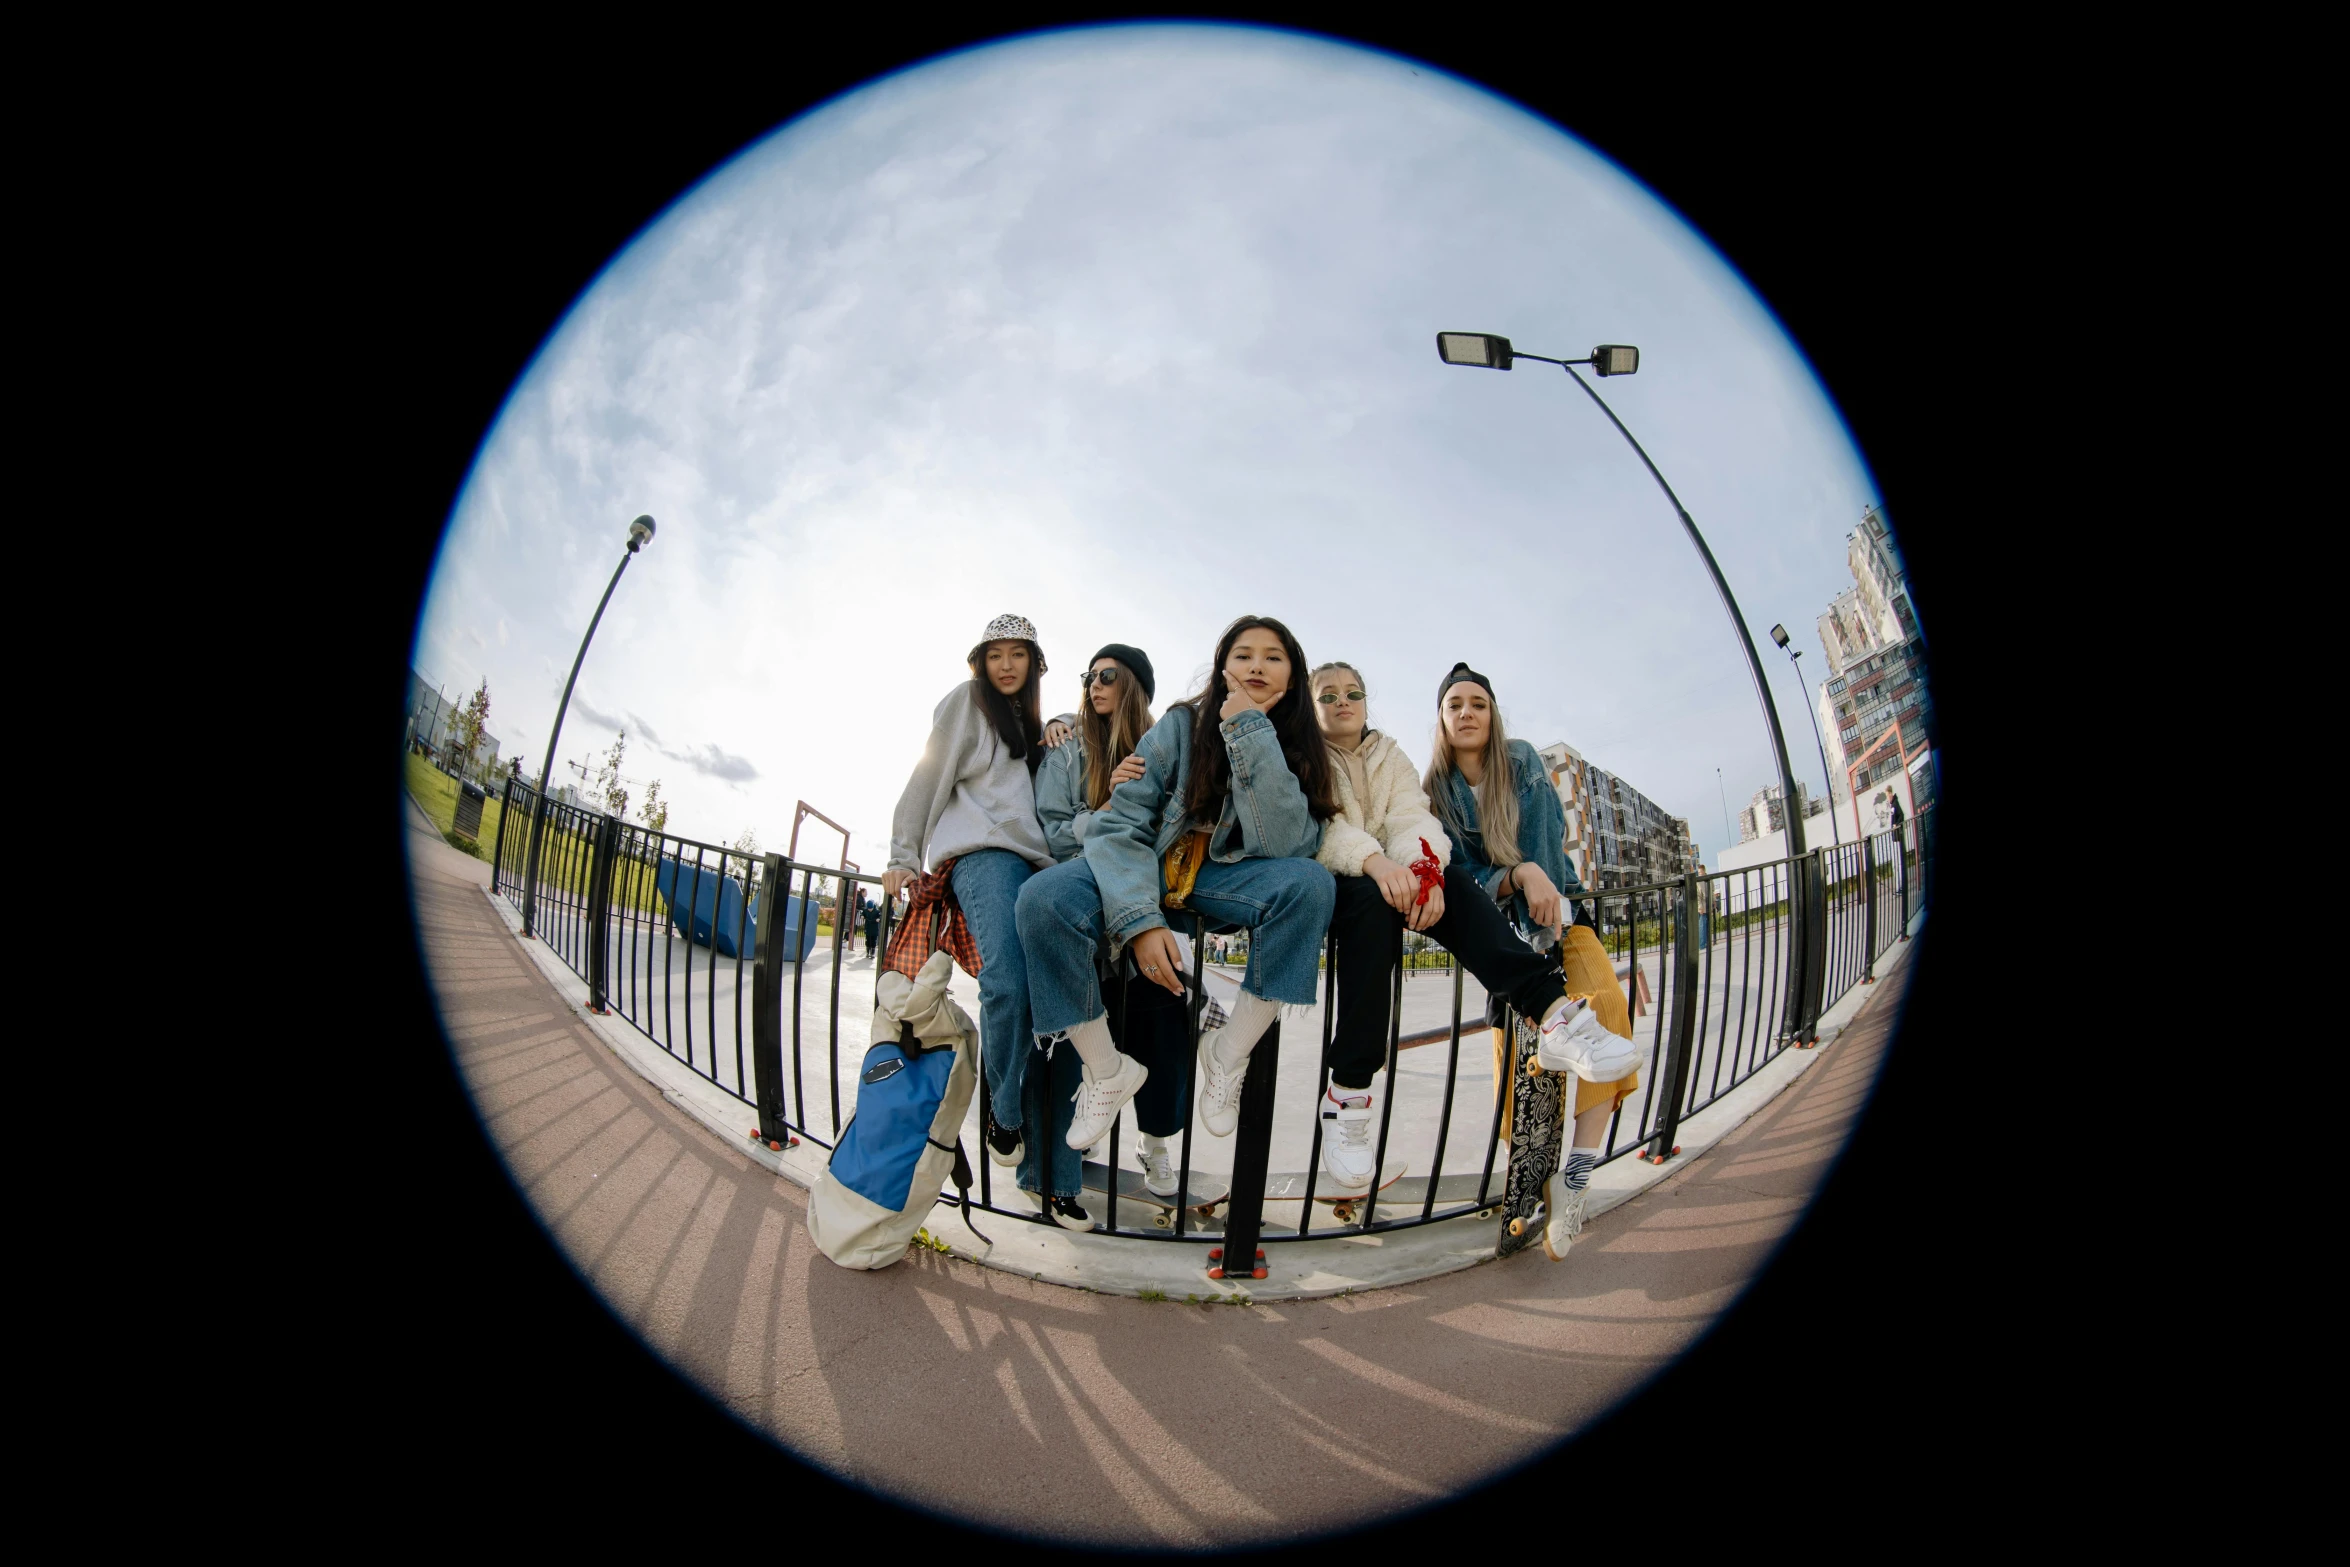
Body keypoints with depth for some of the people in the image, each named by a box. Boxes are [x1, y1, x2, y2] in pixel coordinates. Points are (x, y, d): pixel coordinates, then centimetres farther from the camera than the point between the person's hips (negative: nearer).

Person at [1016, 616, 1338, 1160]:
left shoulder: (1298, 748, -4)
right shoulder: (1182, 725, -9)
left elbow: (1283, 845, -22)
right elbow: (1119, 822, -16)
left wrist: (1249, 730, -24)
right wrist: (1139, 919, -31)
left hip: (1224, 879, 1)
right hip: (1150, 870, -1)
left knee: (1309, 883, -32)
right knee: (1043, 898, -31)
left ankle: (1228, 1052, -18)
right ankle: (1108, 1071, -13)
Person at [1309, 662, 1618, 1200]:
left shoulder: (1390, 756, 20)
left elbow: (1411, 817, 0)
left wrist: (1422, 865, -25)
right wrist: (1373, 860, -34)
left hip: (1393, 874, 4)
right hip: (1326, 880, -4)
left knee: (1453, 880, -28)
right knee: (1370, 895, -38)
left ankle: (1552, 1006, -49)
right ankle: (1347, 1092, -43)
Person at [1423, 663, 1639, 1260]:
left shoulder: (1522, 762, -1)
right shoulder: (1436, 790, 0)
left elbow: (1544, 840, -11)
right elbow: (1466, 878, -7)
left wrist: (1542, 919, -23)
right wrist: (1521, 876, -27)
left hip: (1557, 906, 0)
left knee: (1607, 1006, -27)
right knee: (1515, 1056, -14)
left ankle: (1576, 1172, -27)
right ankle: (1541, 1189, 1)